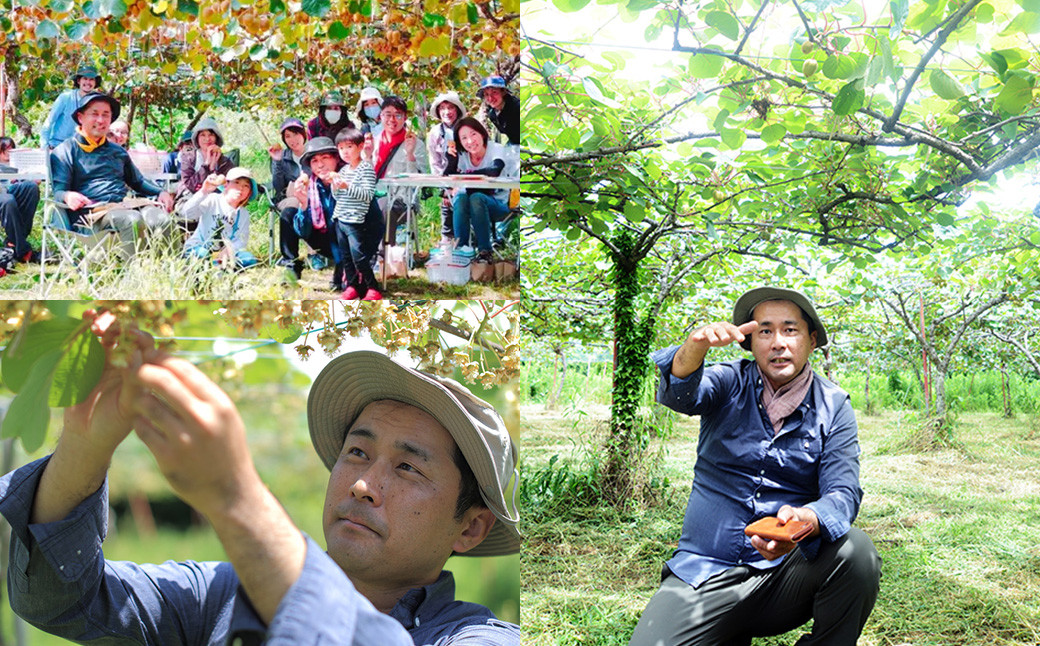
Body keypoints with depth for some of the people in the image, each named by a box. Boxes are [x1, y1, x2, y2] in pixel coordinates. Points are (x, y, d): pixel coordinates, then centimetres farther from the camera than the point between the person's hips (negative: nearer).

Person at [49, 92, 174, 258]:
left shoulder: (118, 152, 29)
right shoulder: (65, 152, 10)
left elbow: (138, 181, 35)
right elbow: (58, 192, 0)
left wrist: (160, 192, 13)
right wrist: (68, 196, -26)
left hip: (124, 205, 5)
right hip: (91, 211, -5)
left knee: (162, 218, -28)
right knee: (133, 219, -37)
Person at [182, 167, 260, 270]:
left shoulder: (244, 214, 6)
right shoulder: (213, 200, -7)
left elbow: (241, 241, -3)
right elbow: (187, 212, -23)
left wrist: (227, 251, -24)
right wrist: (204, 191, -38)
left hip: (222, 254, 4)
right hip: (197, 248, -4)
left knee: (250, 260, -23)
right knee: (202, 255, -40)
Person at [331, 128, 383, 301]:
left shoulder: (366, 169, -10)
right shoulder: (343, 170, 12)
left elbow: (367, 195, -20)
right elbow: (337, 196, 16)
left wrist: (347, 186, -30)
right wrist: (335, 186, -4)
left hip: (356, 222, -7)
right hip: (340, 220, 8)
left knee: (359, 257, -8)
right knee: (346, 256, 12)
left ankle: (373, 290, 1)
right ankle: (351, 286, 22)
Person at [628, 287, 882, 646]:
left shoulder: (833, 408, 4)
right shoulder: (729, 384, 2)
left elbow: (842, 492, -7)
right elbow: (679, 394, -20)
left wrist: (804, 521, -31)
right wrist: (695, 347, -43)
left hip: (784, 576, 1)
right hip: (704, 574, 0)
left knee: (855, 550, -28)